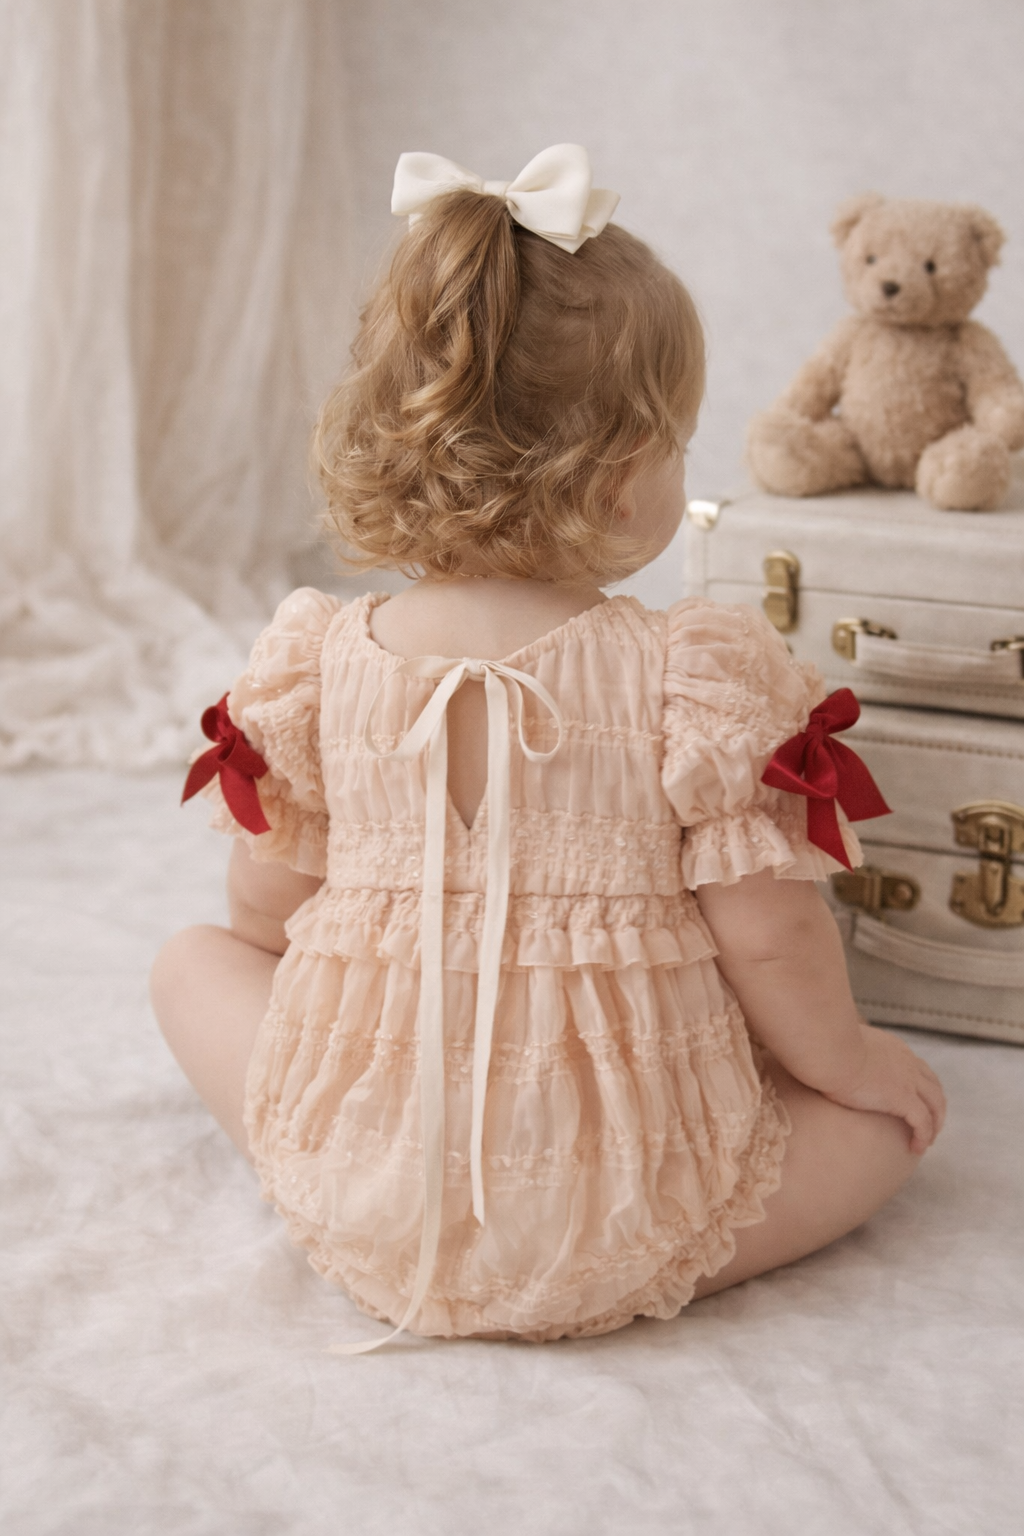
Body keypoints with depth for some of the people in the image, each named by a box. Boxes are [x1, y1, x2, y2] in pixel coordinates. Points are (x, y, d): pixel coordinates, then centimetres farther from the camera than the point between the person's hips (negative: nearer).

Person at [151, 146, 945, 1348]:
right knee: (893, 1107, 19)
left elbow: (265, 904, 6)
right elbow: (769, 935, -8)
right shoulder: (697, 675, -13)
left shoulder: (316, 661, -5)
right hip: (617, 1235, -1)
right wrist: (841, 1056, 13)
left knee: (192, 959, 26)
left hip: (358, 1199, 2)